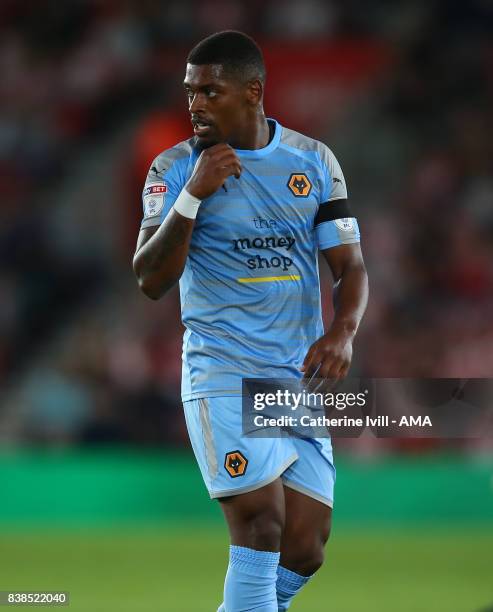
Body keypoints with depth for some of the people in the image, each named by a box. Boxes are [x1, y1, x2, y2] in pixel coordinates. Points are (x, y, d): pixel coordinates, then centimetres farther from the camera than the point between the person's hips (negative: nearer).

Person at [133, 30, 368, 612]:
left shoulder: (313, 160, 7)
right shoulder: (174, 168, -1)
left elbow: (350, 264, 7)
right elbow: (150, 280, -7)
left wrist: (342, 331, -13)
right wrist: (194, 193, -17)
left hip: (302, 374, 4)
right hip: (224, 374, -4)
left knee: (304, 551, 2)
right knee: (261, 525, -18)